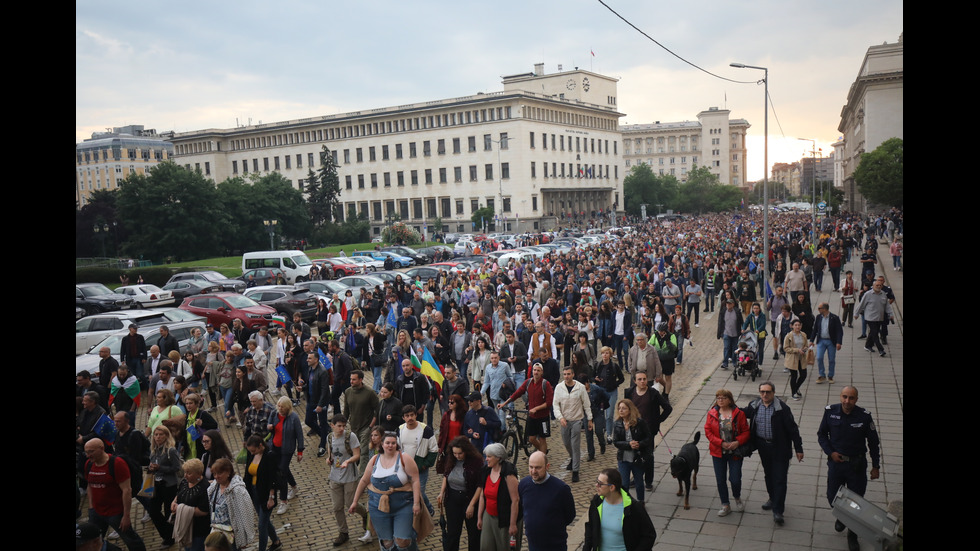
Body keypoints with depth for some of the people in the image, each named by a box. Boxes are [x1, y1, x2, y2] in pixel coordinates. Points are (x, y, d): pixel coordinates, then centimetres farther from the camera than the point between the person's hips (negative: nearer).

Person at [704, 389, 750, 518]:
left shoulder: (739, 414, -7)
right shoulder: (712, 413, -2)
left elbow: (746, 431, -4)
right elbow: (708, 431, -3)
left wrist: (737, 442, -20)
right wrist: (721, 443, -14)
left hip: (735, 451, -2)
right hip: (718, 452, 2)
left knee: (735, 479, -1)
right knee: (720, 480, 7)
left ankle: (737, 498, 32)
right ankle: (725, 505, 25)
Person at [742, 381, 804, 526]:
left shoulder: (782, 408, -16)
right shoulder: (755, 406, -2)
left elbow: (792, 428, -11)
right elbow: (743, 413, 18)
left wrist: (798, 448, -10)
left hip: (780, 448, -5)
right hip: (763, 447, 5)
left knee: (780, 478, -3)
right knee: (768, 475, 20)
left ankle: (777, 510, 2)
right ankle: (773, 498, 41)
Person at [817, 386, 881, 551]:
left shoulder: (864, 416, -15)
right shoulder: (830, 411, -11)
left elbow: (874, 443, -2)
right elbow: (822, 434, 3)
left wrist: (876, 466, 1)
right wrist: (830, 452, -10)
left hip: (857, 465, -1)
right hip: (836, 462, 1)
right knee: (832, 497, 12)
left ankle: (853, 536, 28)